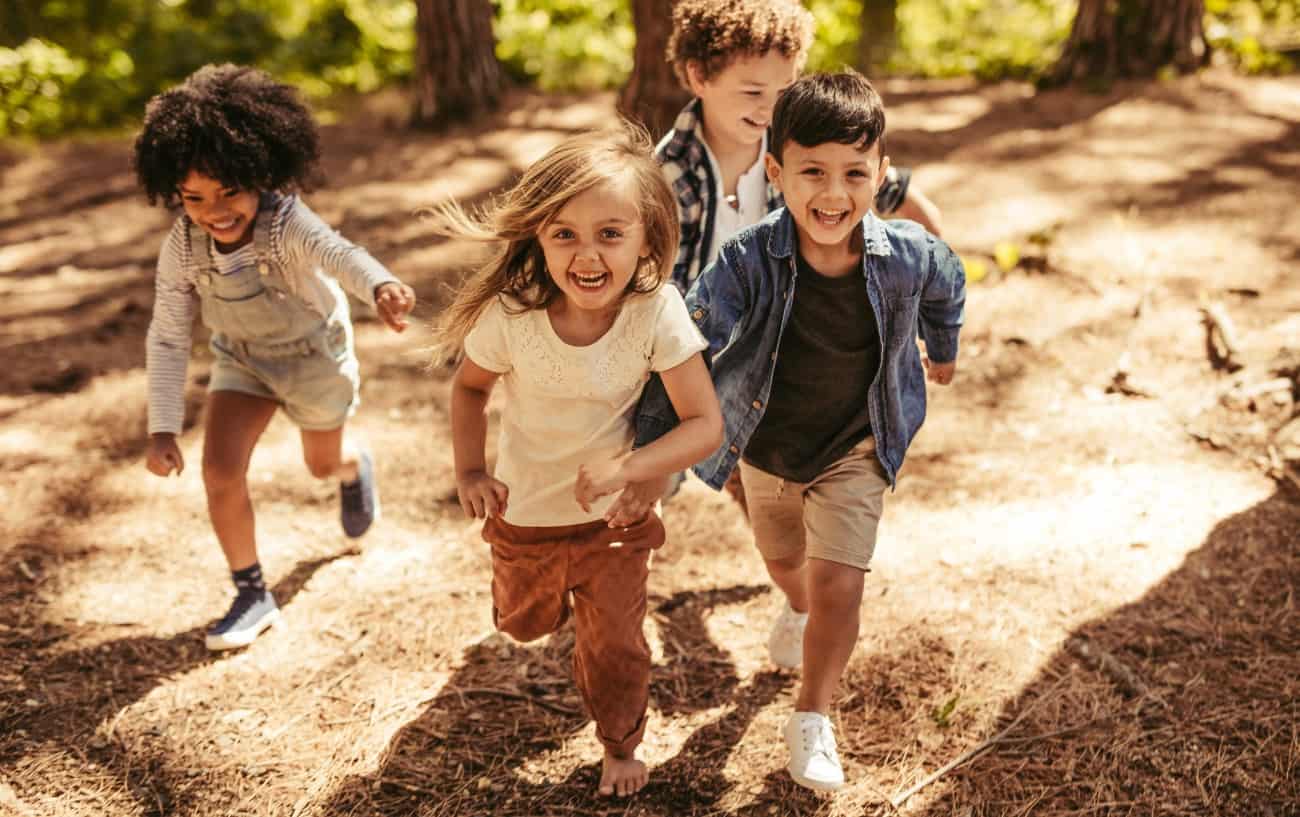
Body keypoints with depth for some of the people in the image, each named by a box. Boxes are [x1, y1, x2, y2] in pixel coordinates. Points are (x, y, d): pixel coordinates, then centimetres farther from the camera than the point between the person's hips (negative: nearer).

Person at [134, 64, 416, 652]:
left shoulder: (285, 222, -37)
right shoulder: (181, 249, -24)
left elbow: (337, 253, -60)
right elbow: (167, 340, -15)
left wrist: (381, 286, -82)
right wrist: (162, 428, -19)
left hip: (315, 355, -2)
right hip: (241, 361, 3)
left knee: (323, 464, 19)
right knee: (221, 472, -11)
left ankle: (354, 468, 60)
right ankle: (253, 596, 10)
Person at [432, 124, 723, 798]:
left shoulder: (656, 311, -29)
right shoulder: (511, 314, -26)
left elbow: (706, 424, -25)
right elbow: (469, 387, -4)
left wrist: (628, 469, -38)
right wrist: (469, 471, -16)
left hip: (615, 514, -1)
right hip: (524, 512, 2)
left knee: (615, 645, 11)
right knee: (523, 626, 26)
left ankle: (620, 745, 41)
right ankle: (555, 592, 62)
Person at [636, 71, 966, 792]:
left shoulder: (907, 256, -24)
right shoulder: (747, 264, -31)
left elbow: (946, 285, 2)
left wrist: (941, 348, 21)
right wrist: (649, 455, -25)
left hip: (854, 451, -1)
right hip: (765, 449, 1)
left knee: (838, 586, -12)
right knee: (783, 560, 27)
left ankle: (812, 719, 14)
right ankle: (799, 610, 65)